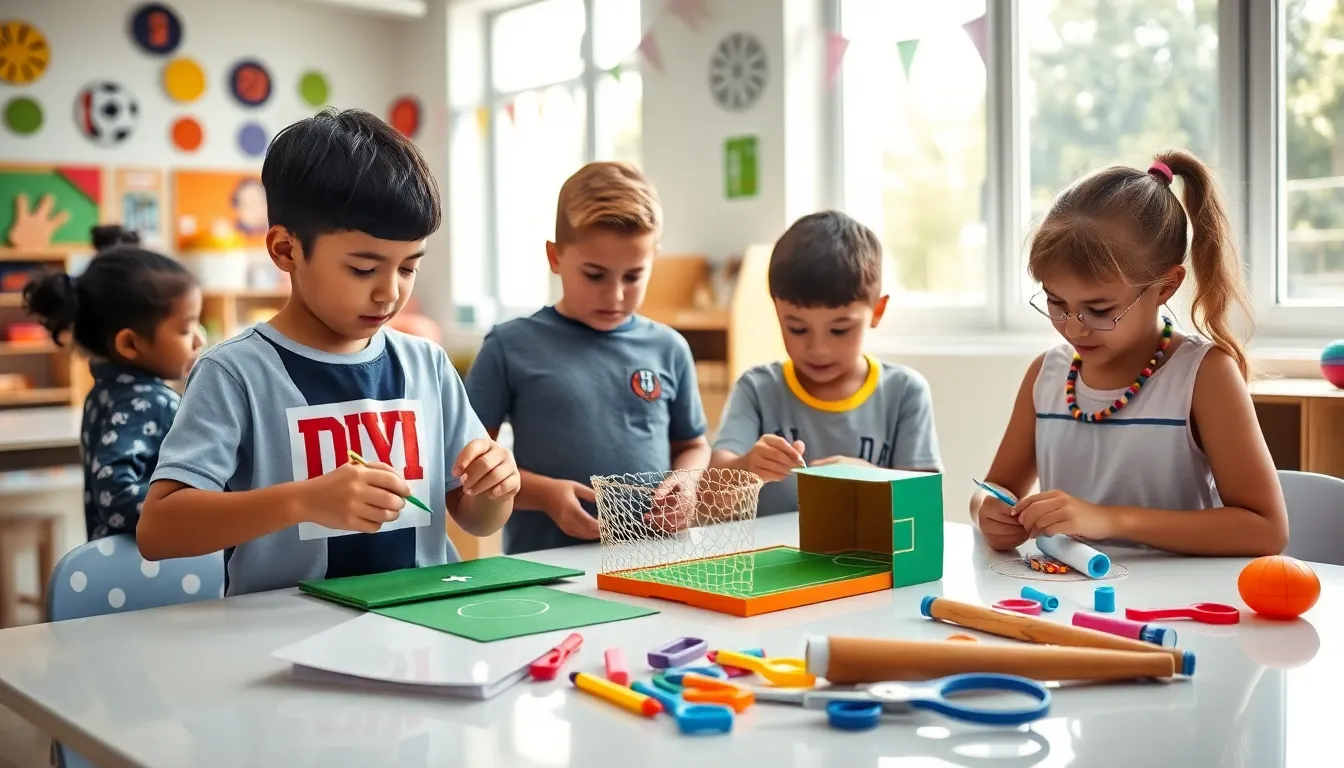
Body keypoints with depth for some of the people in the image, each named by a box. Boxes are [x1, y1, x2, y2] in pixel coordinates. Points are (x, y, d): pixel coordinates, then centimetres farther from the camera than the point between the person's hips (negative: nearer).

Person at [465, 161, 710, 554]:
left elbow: (693, 447, 19)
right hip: (546, 562, -2)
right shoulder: (511, 346, 1)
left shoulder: (668, 348, 9)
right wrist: (544, 493, -11)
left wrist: (684, 485, -1)